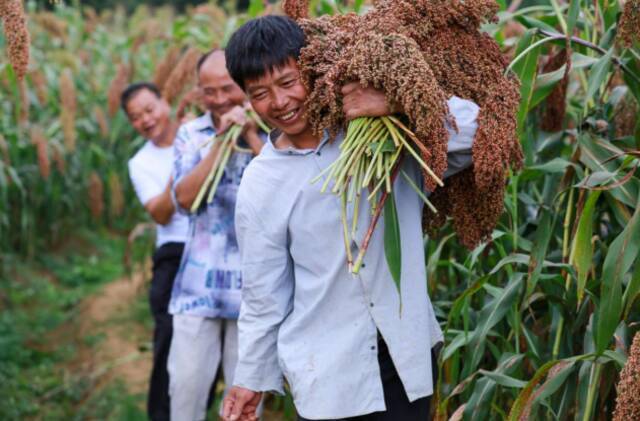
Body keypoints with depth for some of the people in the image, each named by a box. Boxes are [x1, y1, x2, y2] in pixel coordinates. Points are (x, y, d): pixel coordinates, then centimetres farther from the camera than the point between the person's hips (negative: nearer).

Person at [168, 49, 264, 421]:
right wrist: (221, 140, -12)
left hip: (254, 283, -1)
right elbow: (185, 198, -7)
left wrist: (252, 137, -13)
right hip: (200, 281, 1)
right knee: (186, 383, 0)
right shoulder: (191, 133, 5)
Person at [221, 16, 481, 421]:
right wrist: (253, 377, 7)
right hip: (325, 371, 0)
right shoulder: (259, 185, -5)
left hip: (406, 353, 1)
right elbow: (264, 294, 2)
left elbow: (474, 129, -12)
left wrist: (397, 105, -25)